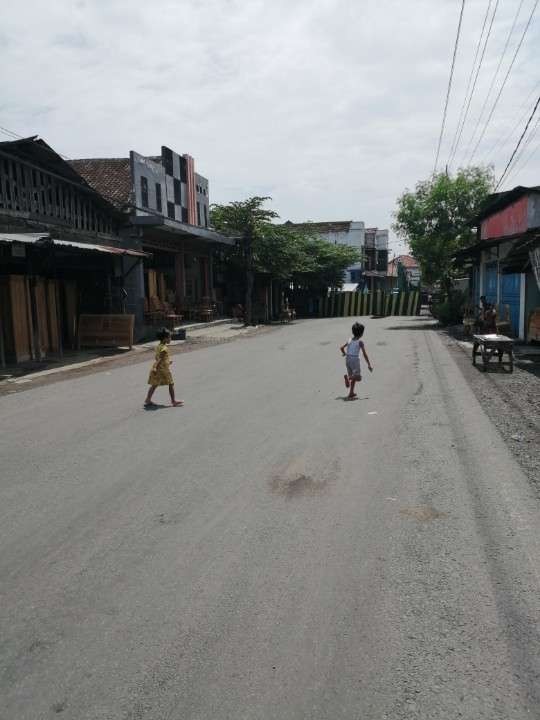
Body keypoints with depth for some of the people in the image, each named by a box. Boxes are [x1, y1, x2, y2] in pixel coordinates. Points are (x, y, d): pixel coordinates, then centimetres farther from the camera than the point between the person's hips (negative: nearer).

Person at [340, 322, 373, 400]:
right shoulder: (360, 342, -6)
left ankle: (351, 393, 17)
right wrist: (369, 364, -4)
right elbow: (364, 354, -8)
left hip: (347, 359, 6)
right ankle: (347, 376, -29)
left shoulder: (349, 340, 8)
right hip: (355, 359, -6)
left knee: (353, 377, 19)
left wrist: (344, 354, 29)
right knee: (358, 378, -3)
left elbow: (341, 348, 7)